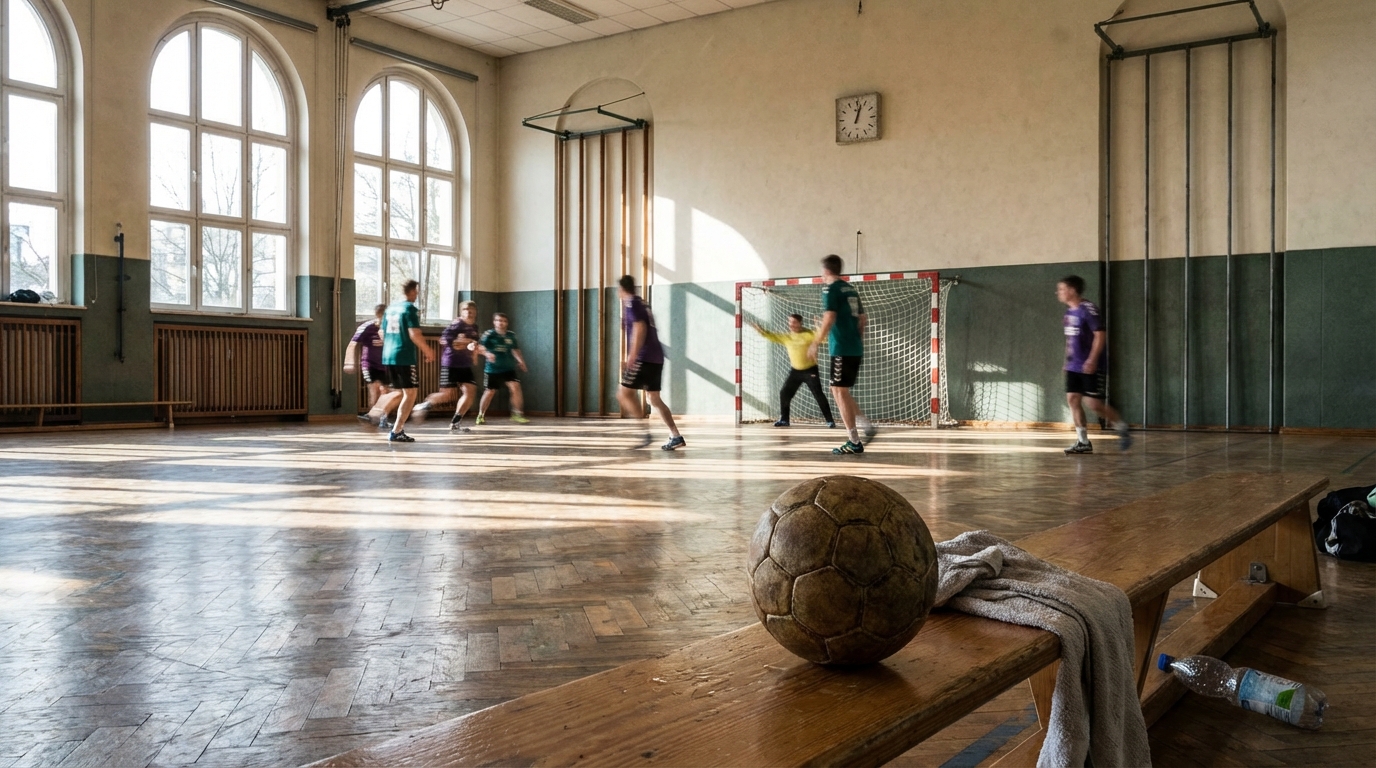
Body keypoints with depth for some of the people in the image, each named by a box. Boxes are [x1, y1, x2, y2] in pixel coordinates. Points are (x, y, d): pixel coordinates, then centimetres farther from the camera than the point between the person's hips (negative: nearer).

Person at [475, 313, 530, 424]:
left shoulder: (511, 336, 3)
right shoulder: (489, 334, -9)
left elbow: (515, 350, 15)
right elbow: (480, 347, -18)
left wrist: (520, 361, 1)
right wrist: (487, 353, -38)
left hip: (508, 368, 2)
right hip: (492, 369, -2)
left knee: (515, 387, -14)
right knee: (489, 392, 6)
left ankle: (517, 414, -6)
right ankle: (481, 415, 25)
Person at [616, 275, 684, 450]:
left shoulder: (631, 304, -6)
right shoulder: (641, 303, 20)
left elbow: (640, 327, -19)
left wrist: (632, 355, -22)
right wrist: (633, 358, 34)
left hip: (643, 357, -9)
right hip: (656, 357, 9)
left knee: (624, 393, -4)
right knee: (654, 398, 11)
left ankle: (646, 432, -14)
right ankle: (676, 436, 4)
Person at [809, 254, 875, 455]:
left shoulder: (830, 289, -8)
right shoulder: (851, 289, 16)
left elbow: (829, 319, -18)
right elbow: (862, 319, 19)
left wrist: (816, 343, -14)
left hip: (841, 349, -8)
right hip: (856, 348, 8)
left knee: (839, 391, -3)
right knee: (841, 391, 19)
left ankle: (854, 442, -5)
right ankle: (864, 423, 10)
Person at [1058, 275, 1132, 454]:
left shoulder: (1088, 310, -16)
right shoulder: (1069, 311, 11)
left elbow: (1100, 335, -19)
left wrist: (1092, 360, -25)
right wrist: (1068, 360, 20)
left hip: (1091, 367, -8)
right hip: (1074, 366, 8)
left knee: (1094, 404, -8)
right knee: (1073, 399, 1)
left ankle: (1122, 429, 13)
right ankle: (1083, 442, 7)